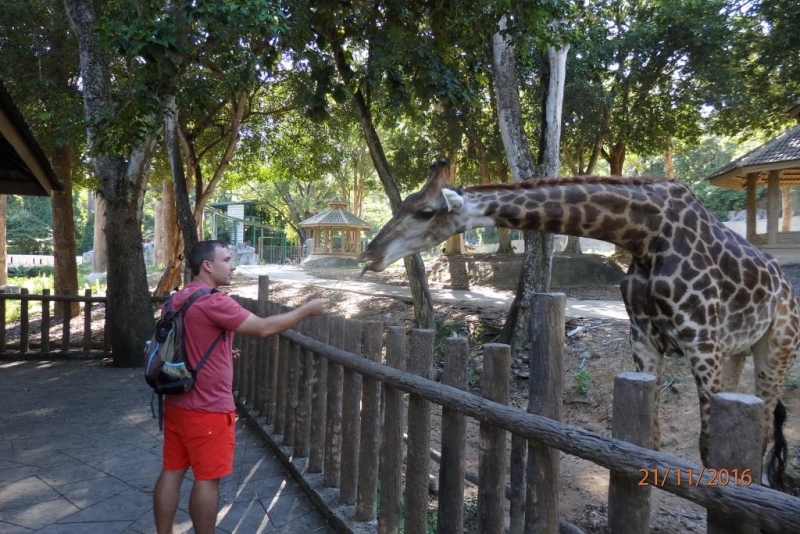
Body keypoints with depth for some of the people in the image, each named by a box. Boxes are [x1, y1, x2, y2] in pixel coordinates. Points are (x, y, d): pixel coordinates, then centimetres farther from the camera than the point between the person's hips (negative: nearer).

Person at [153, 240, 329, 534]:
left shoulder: (176, 300, 8)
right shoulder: (213, 302, -20)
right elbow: (264, 328, -21)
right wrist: (307, 309, -11)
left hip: (176, 403, 8)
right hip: (207, 408, -8)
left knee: (171, 472, 14)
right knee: (207, 479, 5)